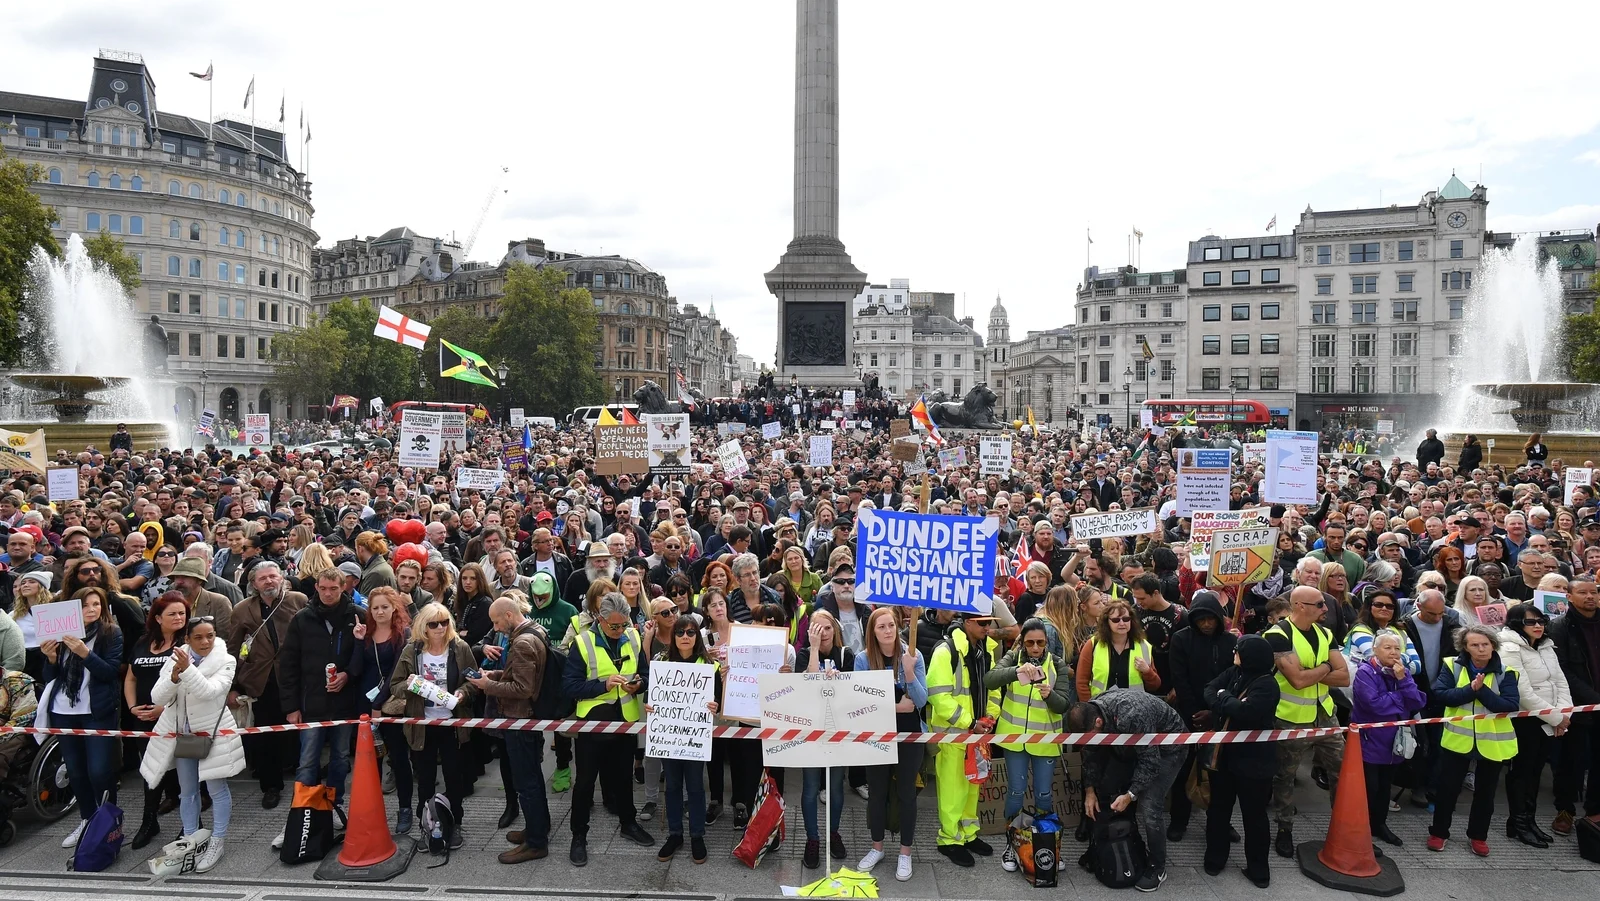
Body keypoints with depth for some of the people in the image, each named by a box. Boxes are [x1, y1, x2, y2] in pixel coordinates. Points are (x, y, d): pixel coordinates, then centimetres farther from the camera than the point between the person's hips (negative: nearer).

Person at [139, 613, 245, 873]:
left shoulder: (225, 661, -12)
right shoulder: (175, 659, -3)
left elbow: (209, 691, -26)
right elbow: (157, 698, -10)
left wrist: (188, 669, -35)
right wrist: (174, 677, -27)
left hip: (213, 732, -4)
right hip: (182, 732, 4)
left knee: (217, 788, 3)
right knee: (187, 791, 15)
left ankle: (217, 842, 13)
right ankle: (190, 840, 27)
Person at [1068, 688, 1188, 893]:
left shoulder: (1131, 716, -41)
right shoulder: (1088, 715, -19)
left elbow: (1150, 761, -31)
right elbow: (1091, 754, -3)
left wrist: (1130, 795, -29)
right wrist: (1089, 789, -6)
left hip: (1165, 745, -7)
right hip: (1130, 744, 7)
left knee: (1149, 807, -16)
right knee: (1104, 793, 6)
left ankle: (1157, 867, 4)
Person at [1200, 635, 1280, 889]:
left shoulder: (1267, 684, -19)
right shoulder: (1233, 673, 2)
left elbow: (1245, 711, -30)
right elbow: (1208, 691, 0)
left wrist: (1223, 697, -14)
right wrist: (1226, 706, -18)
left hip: (1253, 761, -6)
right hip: (1224, 754, 6)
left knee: (1254, 815, 9)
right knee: (1218, 809, 16)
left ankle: (1258, 869, 23)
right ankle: (1215, 857, 28)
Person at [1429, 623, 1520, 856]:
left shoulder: (1505, 672, -7)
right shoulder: (1452, 666, -7)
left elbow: (1510, 705, -17)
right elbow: (1441, 693, -17)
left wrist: (1482, 690, -24)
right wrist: (1471, 689, -26)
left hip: (1492, 742, 1)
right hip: (1458, 739, -1)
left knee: (1485, 791, 15)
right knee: (1448, 787, 7)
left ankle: (1478, 835, 31)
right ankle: (1438, 832, 22)